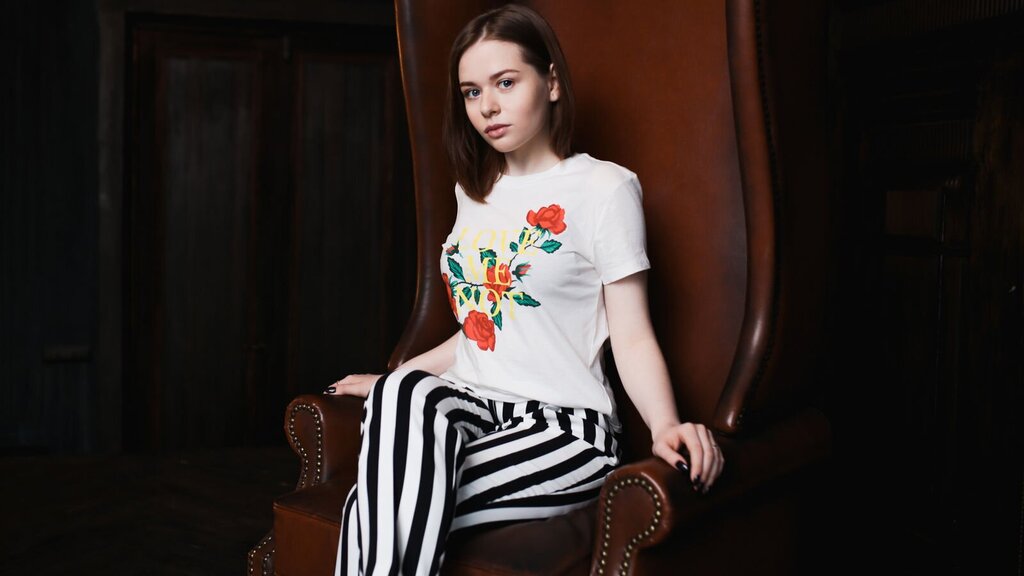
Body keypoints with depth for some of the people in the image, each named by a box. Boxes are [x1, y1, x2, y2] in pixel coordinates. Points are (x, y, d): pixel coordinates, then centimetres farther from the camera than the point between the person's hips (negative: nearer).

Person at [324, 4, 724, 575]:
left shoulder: (604, 187, -2)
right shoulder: (476, 192, 19)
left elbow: (632, 338, -7)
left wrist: (666, 426, -25)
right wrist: (391, 382, 26)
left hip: (564, 427, -5)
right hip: (472, 405, 6)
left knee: (370, 511, -28)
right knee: (407, 391, -32)